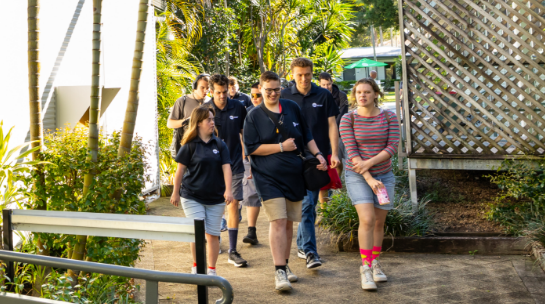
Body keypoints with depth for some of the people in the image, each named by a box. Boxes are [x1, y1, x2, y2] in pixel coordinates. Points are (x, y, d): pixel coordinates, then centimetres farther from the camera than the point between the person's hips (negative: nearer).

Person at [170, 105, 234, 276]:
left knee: (213, 234, 5)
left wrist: (228, 190, -13)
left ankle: (211, 270, 17)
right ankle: (196, 266, 12)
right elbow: (180, 169, 1)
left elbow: (226, 167, -1)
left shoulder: (219, 145, 5)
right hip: (192, 197, -3)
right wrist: (176, 192, 5)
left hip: (215, 198, 3)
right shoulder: (190, 145, -3)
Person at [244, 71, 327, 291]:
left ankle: (285, 265, 24)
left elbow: (307, 135, 20)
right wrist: (281, 147, -11)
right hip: (269, 177, -4)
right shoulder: (254, 116, -1)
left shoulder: (293, 108, 10)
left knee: (288, 222, 10)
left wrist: (317, 154, 7)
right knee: (278, 221, -13)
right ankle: (279, 271, -11)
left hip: (294, 174, 4)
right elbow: (251, 148, -7)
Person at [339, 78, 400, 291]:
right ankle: (365, 268, -10)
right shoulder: (348, 119, -6)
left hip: (384, 175, 3)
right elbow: (352, 152, -12)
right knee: (367, 220, -16)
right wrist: (369, 179, -19)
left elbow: (392, 147, -9)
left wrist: (369, 163, -21)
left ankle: (375, 263, 24)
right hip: (357, 176, -2)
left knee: (379, 222, 8)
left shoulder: (389, 118, -1)